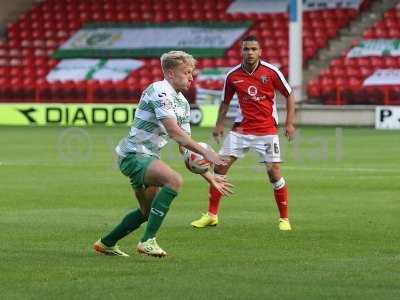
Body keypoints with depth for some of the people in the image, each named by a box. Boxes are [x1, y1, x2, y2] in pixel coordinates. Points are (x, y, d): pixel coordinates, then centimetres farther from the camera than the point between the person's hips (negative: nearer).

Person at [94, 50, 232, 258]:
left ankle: (106, 243, 37)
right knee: (174, 180, -31)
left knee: (149, 211, 22)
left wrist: (210, 178, 10)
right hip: (133, 155, -11)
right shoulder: (160, 91, -17)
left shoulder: (182, 102, 12)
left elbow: (184, 146, 15)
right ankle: (148, 240, -29)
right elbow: (174, 132, -27)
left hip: (148, 157, 11)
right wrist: (205, 152, -29)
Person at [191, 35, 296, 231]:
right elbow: (225, 102, 14)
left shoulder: (271, 72, -7)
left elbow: (289, 95, 3)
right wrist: (219, 125, 2)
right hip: (241, 129, 3)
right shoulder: (233, 75, 0)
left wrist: (289, 123, -3)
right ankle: (211, 215, 9)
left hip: (267, 130, -3)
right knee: (220, 167, -3)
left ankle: (284, 219, 6)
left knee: (274, 172, -9)